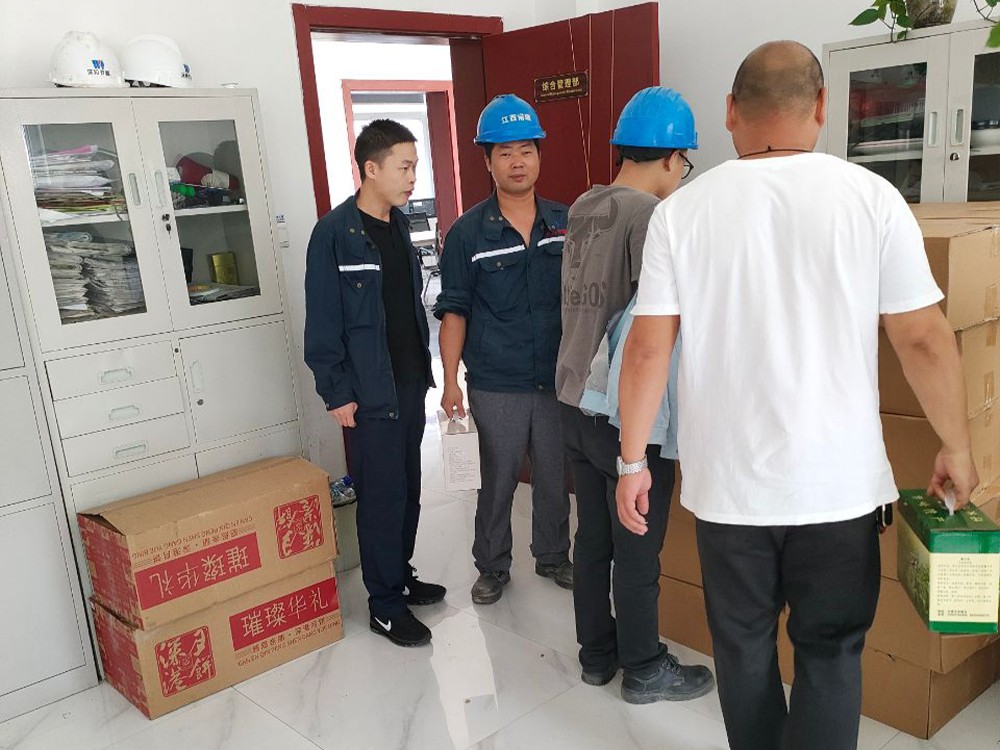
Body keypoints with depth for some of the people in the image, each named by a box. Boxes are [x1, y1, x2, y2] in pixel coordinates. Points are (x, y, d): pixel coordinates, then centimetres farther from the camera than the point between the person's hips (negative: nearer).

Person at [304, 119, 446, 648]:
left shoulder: (398, 224, 9)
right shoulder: (334, 234, -13)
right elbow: (323, 323, -14)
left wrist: (424, 365, 13)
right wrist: (337, 394, -15)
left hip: (410, 380, 7)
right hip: (370, 390, -7)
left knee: (408, 488, 16)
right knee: (382, 496, 1)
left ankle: (400, 576, 34)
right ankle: (385, 604, 15)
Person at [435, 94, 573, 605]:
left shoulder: (565, 223, 3)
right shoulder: (468, 233, -5)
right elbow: (454, 310, -2)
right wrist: (450, 381, -5)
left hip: (559, 377, 3)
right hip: (496, 385, -2)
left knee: (556, 476, 15)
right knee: (498, 481, 9)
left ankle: (553, 556, 36)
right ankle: (492, 568, 29)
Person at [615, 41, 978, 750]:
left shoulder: (681, 210, -5)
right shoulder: (871, 197, -7)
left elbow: (648, 349, -6)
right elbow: (924, 339, -5)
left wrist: (634, 460, 4)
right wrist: (957, 448, 9)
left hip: (728, 481, 1)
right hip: (838, 481, 0)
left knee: (744, 646, 19)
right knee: (830, 652, 16)